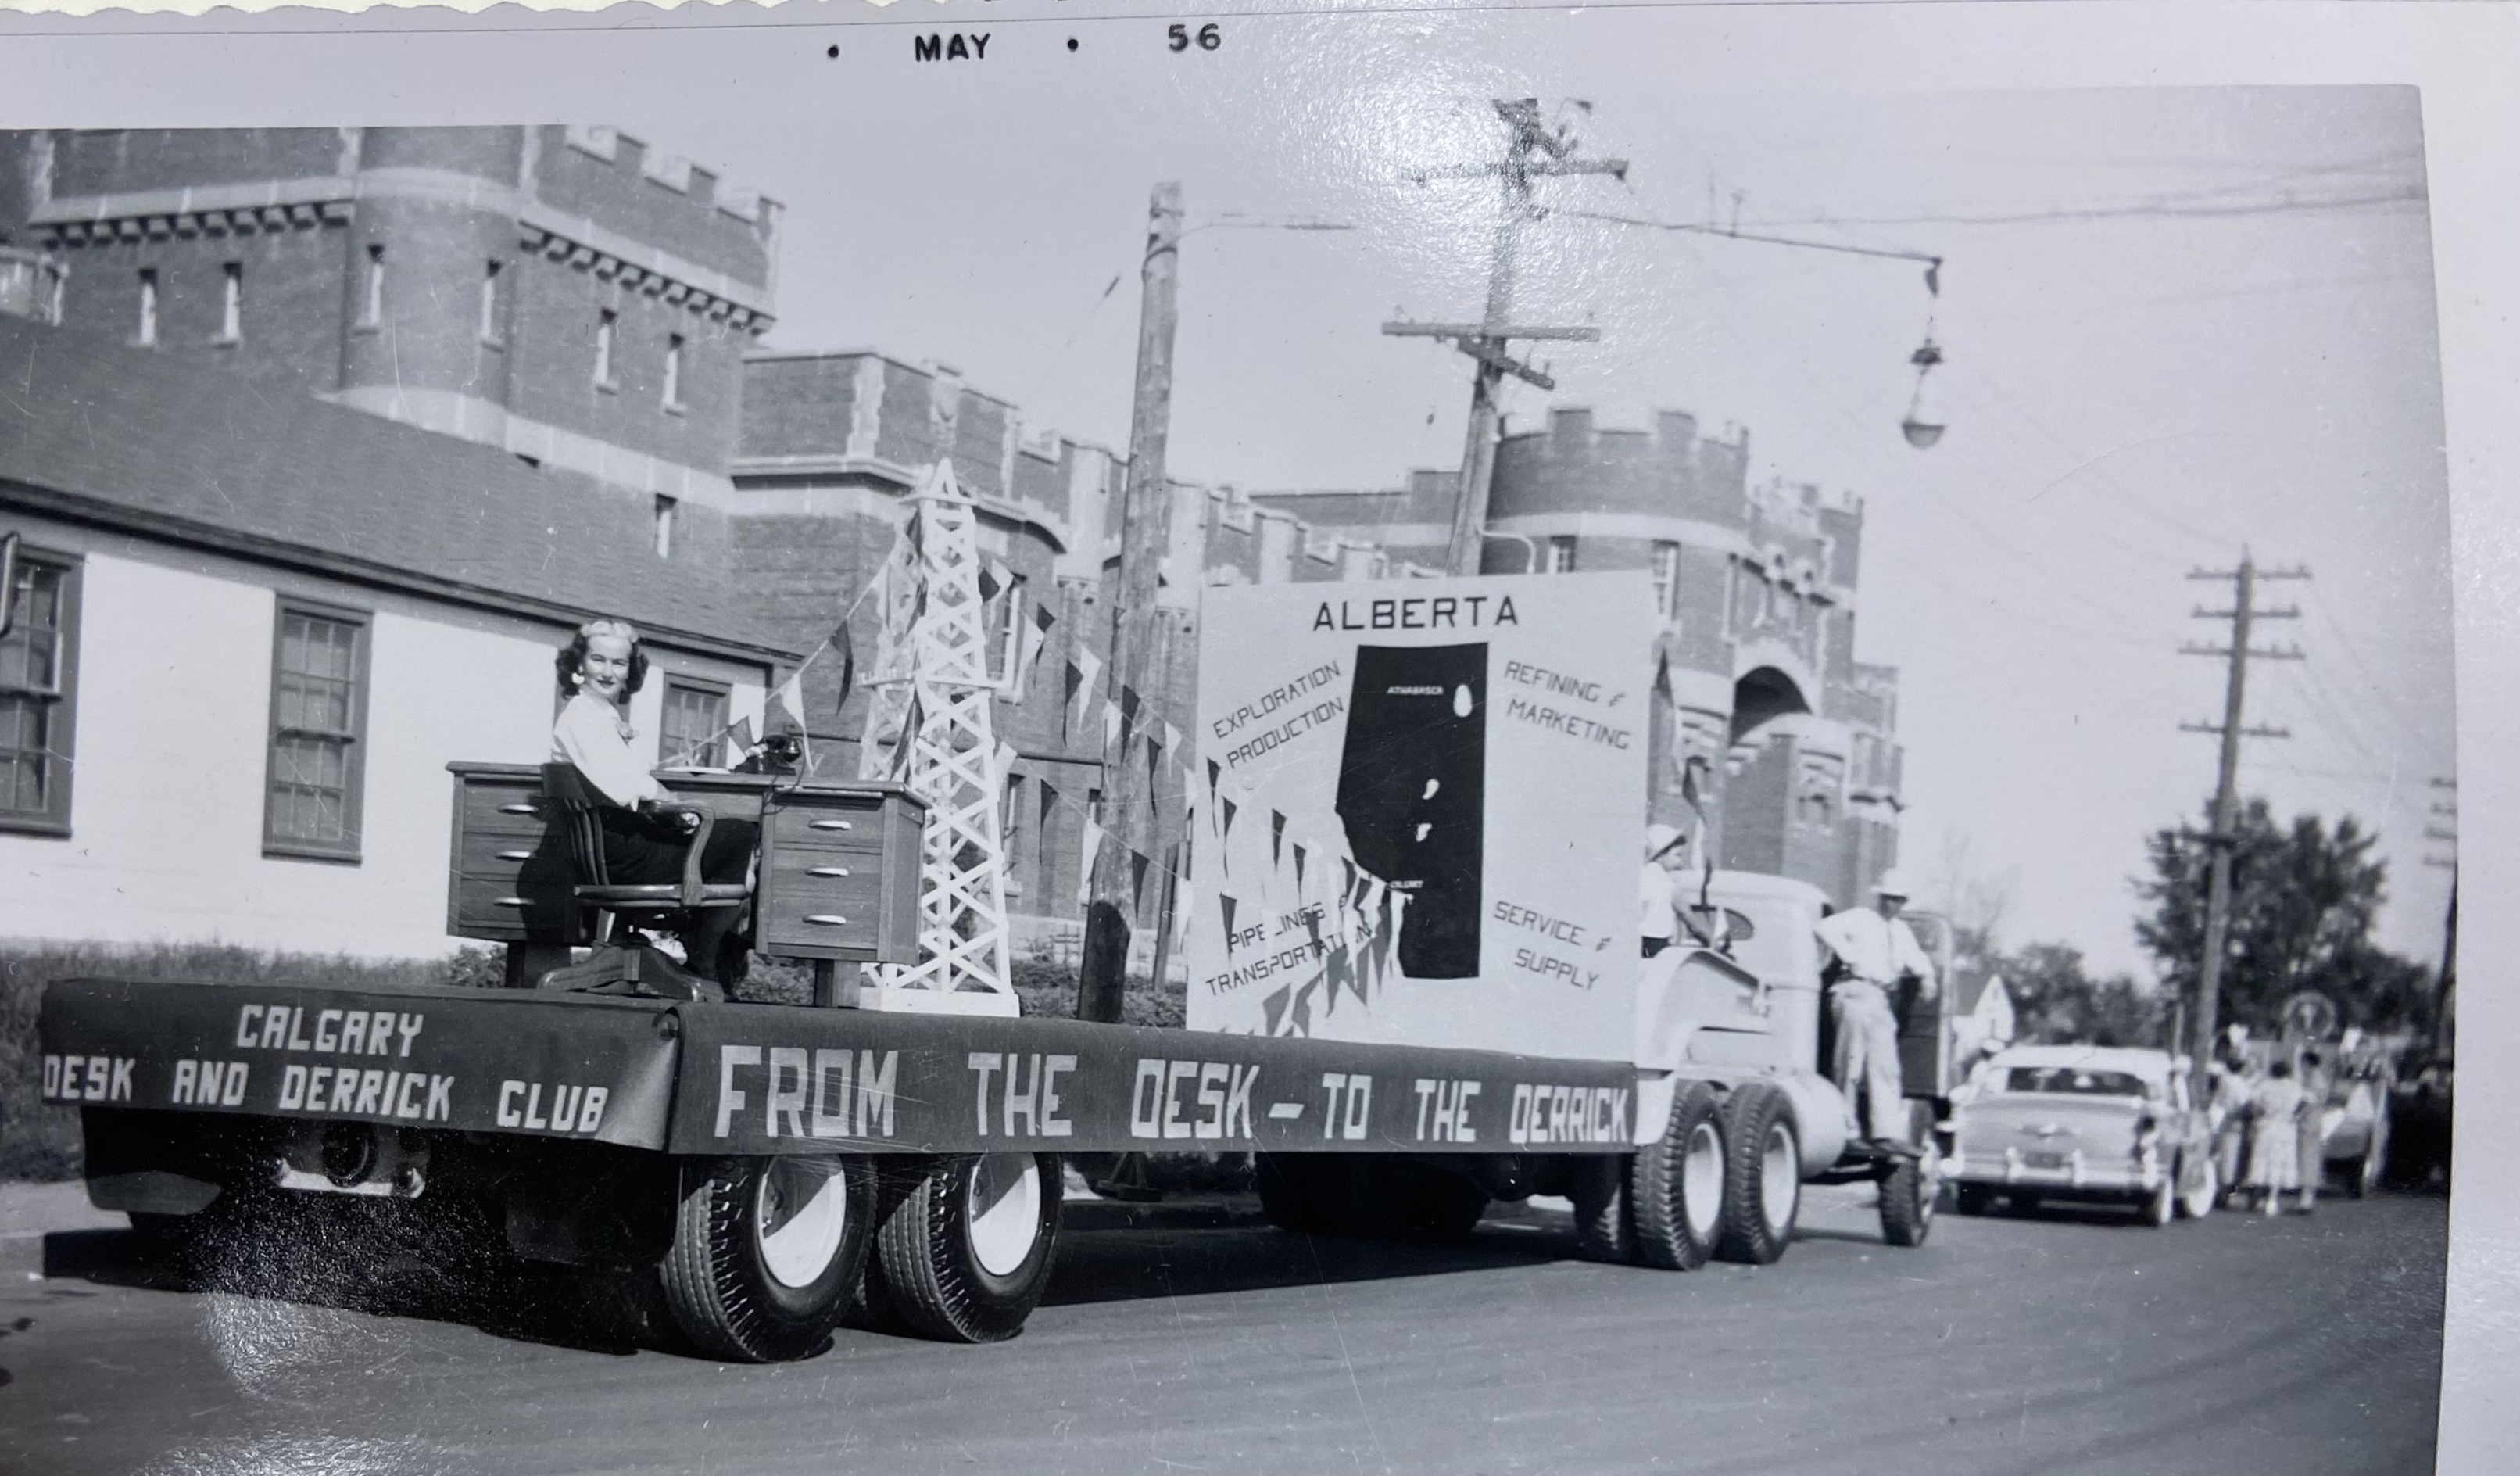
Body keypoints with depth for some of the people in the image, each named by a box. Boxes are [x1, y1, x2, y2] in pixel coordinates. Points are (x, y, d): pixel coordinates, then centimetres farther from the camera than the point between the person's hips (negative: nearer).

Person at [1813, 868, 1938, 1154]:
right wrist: (1848, 955, -16)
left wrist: (1926, 976, 1)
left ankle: (1886, 1132, 0)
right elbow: (1826, 927, -12)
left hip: (1881, 999, 8)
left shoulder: (1901, 931, 23)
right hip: (1856, 993, -8)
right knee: (1851, 1061, -8)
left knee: (1885, 1066, 3)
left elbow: (1916, 959, 22)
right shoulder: (1859, 918, 2)